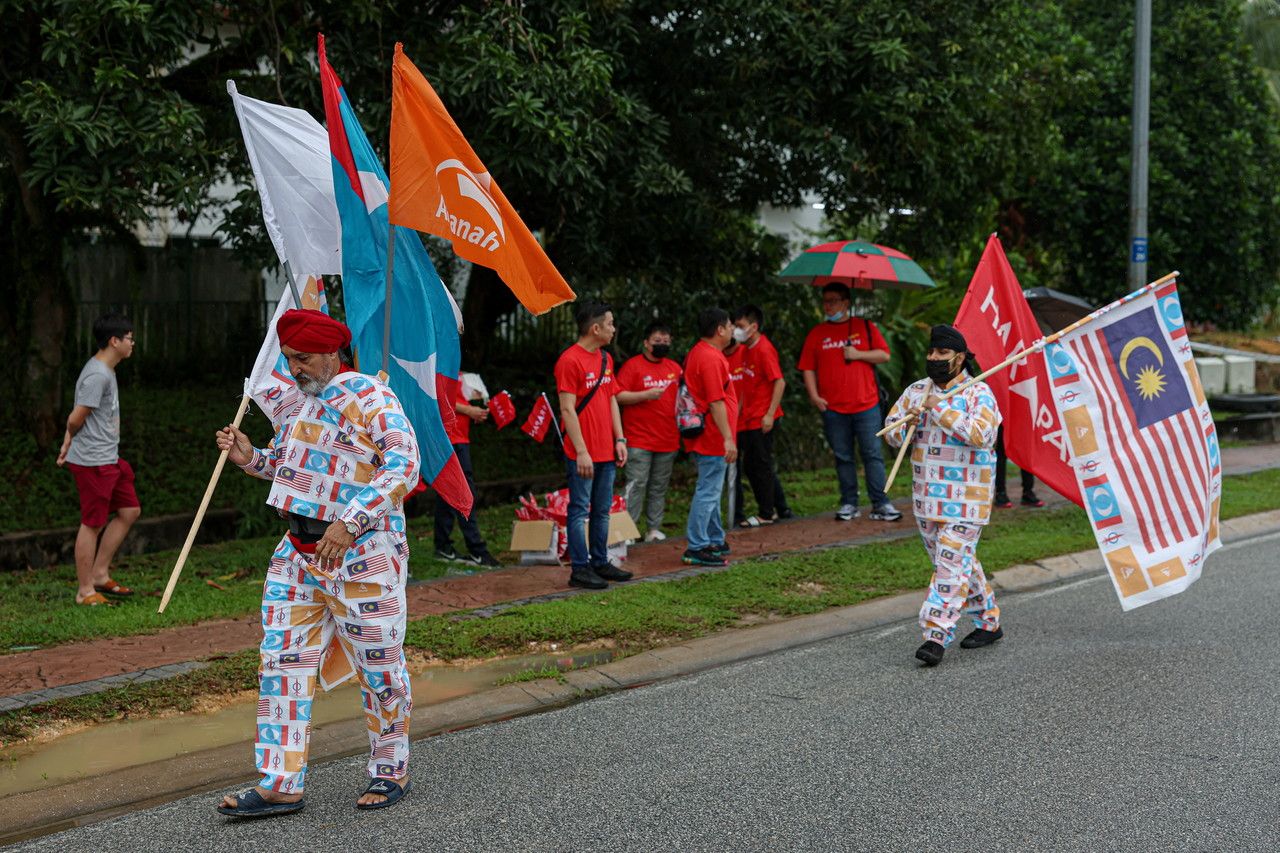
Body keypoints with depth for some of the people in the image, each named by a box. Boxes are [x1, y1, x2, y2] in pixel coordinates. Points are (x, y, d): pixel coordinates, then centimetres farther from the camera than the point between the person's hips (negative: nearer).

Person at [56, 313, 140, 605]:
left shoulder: (106, 371, 13)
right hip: (92, 461, -10)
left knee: (130, 511, 14)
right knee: (92, 523, -2)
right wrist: (71, 440, 2)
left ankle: (100, 574, 21)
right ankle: (85, 590, 7)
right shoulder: (97, 376, -19)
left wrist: (68, 443, 9)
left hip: (109, 459, 10)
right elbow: (76, 419, -18)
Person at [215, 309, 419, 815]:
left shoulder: (369, 397, -11)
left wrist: (350, 523, -28)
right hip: (299, 551, 7)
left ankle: (391, 770, 22)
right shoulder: (299, 401, 13)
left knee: (378, 664, 4)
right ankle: (281, 784, 8)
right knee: (283, 660, 3)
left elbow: (404, 466, -21)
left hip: (362, 552, -7)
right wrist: (250, 458, 5)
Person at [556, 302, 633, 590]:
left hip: (606, 452, 8)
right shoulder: (570, 360, -13)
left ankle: (600, 563, 23)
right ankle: (579, 569, 4)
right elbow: (567, 410, -16)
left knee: (602, 511, 14)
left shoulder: (606, 359, 13)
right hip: (583, 454, -8)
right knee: (580, 510, -1)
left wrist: (620, 440, 11)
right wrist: (581, 451, -18)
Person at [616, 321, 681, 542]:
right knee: (636, 484, -8)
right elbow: (619, 396, -10)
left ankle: (654, 528, 15)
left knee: (660, 486, 9)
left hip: (668, 440, 6)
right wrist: (646, 395, -19)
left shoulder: (674, 368, 15)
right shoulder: (632, 365, -3)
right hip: (639, 439, -6)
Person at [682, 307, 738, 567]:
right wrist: (728, 439, -22)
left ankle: (715, 541, 28)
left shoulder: (698, 353, 14)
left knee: (711, 491, 18)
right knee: (708, 492, -7)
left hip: (705, 438, 11)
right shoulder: (711, 358, -19)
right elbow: (716, 402, -23)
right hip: (713, 438, -11)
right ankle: (696, 548, -5)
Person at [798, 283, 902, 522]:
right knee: (843, 458, 6)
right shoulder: (817, 333, 9)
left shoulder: (865, 327, 7)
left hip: (866, 405, -1)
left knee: (872, 455, -1)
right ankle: (849, 504, 13)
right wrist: (814, 395, -4)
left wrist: (858, 354, -8)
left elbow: (884, 355, 5)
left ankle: (880, 505, 1)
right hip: (833, 408, 1)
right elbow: (808, 368, 7)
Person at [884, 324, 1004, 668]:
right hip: (927, 497, 7)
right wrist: (906, 424, -14)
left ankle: (936, 636, -12)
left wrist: (941, 410, -24)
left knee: (952, 564, -11)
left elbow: (982, 434, -24)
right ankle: (989, 621, 30)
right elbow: (891, 431, 9)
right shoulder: (917, 391, 10)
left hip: (965, 498, -7)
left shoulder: (978, 393, -8)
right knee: (958, 561, 15)